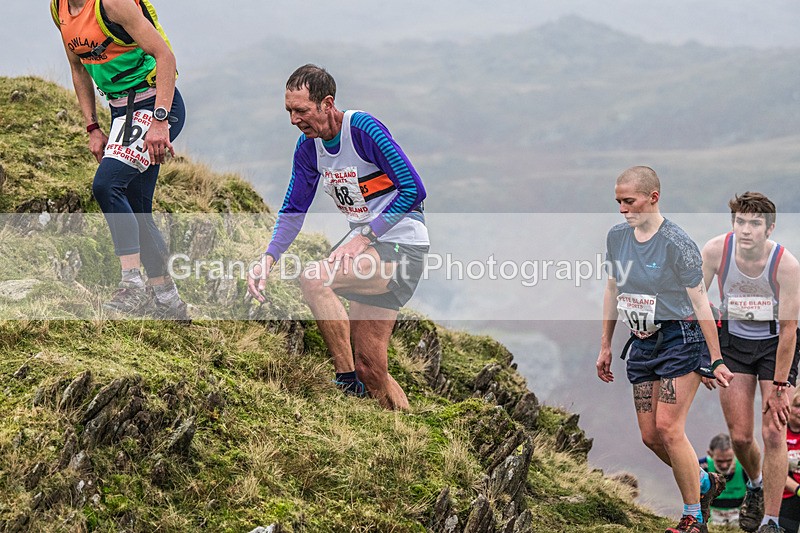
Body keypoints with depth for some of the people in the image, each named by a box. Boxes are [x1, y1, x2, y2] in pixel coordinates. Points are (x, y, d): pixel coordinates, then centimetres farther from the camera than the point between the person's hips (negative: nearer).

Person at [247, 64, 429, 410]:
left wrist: (364, 236, -23)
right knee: (369, 368, 7)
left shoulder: (363, 129, -19)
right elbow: (293, 210, 9)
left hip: (400, 245, -8)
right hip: (365, 243, 8)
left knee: (313, 279, -27)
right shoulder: (309, 145, 3)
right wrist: (268, 259, -6)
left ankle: (347, 383, -18)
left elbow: (414, 190, -21)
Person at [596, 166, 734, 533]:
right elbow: (612, 292, 16)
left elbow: (699, 302, -12)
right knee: (650, 436, 5)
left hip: (680, 340, -7)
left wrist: (716, 360, -11)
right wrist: (605, 347, 18)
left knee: (669, 428, -13)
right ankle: (704, 482, 30)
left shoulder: (676, 243, -16)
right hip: (642, 344, 7)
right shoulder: (616, 237, 4)